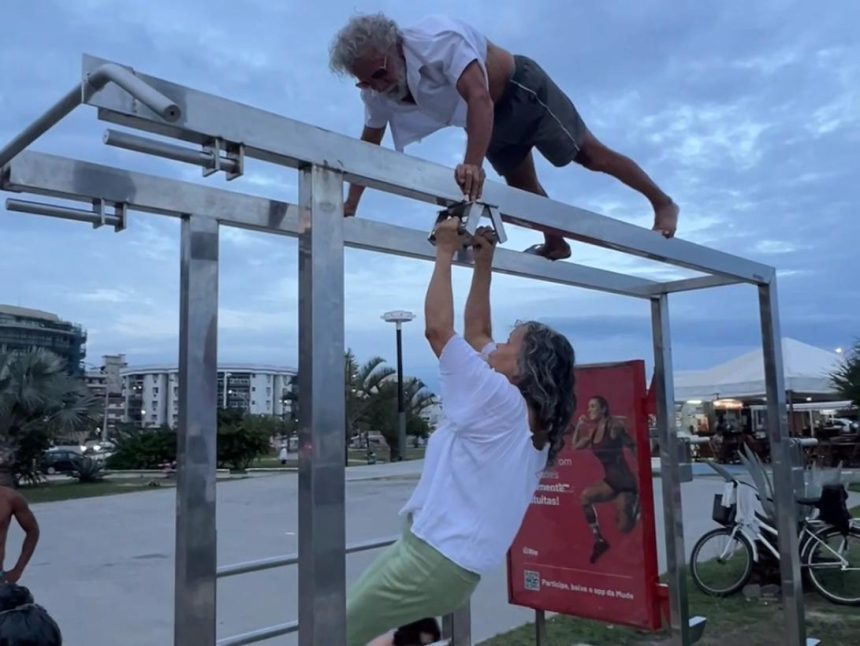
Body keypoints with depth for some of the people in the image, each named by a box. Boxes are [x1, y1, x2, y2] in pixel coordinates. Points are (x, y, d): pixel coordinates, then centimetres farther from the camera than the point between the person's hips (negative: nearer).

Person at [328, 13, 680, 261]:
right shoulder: (376, 90, -15)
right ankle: (556, 244, 31)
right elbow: (370, 143, -4)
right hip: (487, 118, 7)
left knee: (590, 155, 2)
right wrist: (351, 204, -9)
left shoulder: (438, 38, -38)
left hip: (521, 89, -6)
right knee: (523, 187, 11)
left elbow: (479, 97, -49)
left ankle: (663, 203, 18)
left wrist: (473, 163, -63)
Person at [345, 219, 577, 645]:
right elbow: (476, 334, 14)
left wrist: (446, 251, -9)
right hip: (447, 562, 9)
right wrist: (483, 262, 15)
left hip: (434, 561, -9)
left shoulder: (500, 401, -16)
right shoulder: (519, 413, 8)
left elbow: (438, 329, -19)